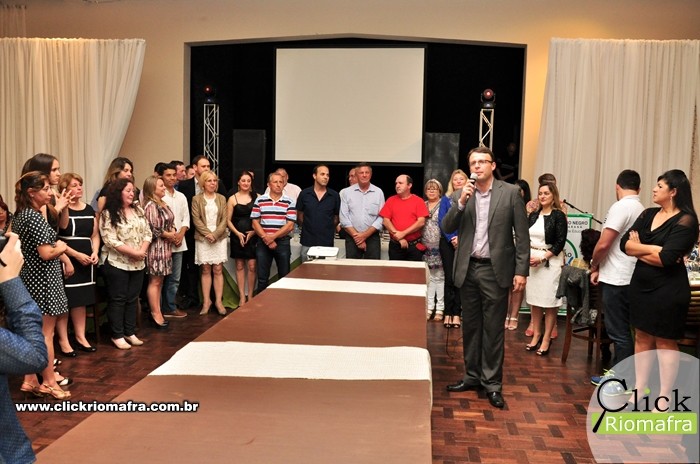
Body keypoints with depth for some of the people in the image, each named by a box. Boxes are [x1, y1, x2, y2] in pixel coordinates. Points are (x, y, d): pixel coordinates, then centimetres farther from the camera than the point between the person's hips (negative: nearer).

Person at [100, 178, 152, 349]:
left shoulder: (138, 210, 9)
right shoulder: (108, 214, -11)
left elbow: (147, 233, 7)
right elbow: (110, 240, -18)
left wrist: (142, 252, -10)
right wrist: (133, 252, -18)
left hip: (137, 263, 6)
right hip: (117, 263, -6)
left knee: (132, 298, 12)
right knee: (118, 299, 2)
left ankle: (130, 332, 22)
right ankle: (117, 335, 12)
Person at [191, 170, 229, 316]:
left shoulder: (221, 199, 9)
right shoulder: (197, 199, 3)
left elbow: (224, 219, 3)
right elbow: (196, 219, -4)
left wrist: (215, 234, -11)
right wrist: (207, 233, -13)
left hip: (219, 238, 1)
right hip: (203, 238, -1)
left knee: (218, 270, 0)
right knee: (206, 270, 2)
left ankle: (218, 301, 4)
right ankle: (206, 301, 7)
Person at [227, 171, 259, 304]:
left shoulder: (257, 197, 1)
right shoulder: (232, 199, 4)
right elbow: (228, 220, 5)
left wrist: (253, 232, -9)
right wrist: (238, 233, -7)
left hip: (253, 236, -1)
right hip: (237, 236, 1)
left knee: (252, 266, -3)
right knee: (239, 266, 6)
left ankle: (250, 296, 9)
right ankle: (242, 297, 13)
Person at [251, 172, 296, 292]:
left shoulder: (289, 202, 0)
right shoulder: (260, 200, 5)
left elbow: (290, 226, -5)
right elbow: (255, 223, 3)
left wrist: (272, 237, -12)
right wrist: (266, 238, -9)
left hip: (282, 242, -1)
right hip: (263, 243, 1)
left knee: (284, 276, 3)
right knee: (262, 277, 6)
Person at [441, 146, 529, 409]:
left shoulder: (510, 193, -3)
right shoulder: (461, 194, 5)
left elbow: (522, 235, -4)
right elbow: (447, 228, -2)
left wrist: (521, 271, -9)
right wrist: (461, 202, -15)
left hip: (495, 269, -3)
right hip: (468, 269, 4)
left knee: (493, 328, 2)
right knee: (470, 326, 13)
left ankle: (492, 383, 12)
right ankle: (472, 376, 26)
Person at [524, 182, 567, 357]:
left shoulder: (558, 216, -4)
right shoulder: (533, 215, 12)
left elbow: (560, 242, -9)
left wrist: (542, 258, -15)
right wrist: (527, 255, -6)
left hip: (551, 261, -5)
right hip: (532, 260, 5)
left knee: (550, 302, -1)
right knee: (534, 300, 9)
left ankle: (546, 340, 6)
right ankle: (536, 335, 21)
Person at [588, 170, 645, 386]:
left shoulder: (621, 207, -14)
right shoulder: (641, 210, 10)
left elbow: (603, 244, -19)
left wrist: (594, 267, -1)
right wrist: (601, 267, 15)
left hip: (616, 279, -8)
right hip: (629, 277, 8)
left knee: (619, 330, -1)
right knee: (621, 329, 15)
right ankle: (618, 374, 24)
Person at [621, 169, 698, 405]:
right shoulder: (648, 214, 7)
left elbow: (666, 259, -22)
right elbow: (625, 243, -2)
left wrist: (639, 249, -8)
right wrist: (655, 249, -14)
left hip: (668, 290, -7)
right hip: (641, 285, 7)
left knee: (665, 342, 3)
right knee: (642, 337, 13)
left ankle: (664, 397, 13)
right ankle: (640, 390, 23)